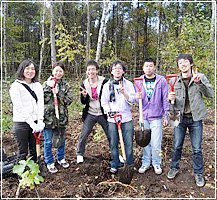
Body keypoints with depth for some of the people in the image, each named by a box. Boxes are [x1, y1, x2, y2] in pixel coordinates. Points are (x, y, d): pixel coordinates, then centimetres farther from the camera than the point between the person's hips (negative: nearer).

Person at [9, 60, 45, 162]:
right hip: (21, 123, -4)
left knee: (34, 150, 16)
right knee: (23, 152, 6)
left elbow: (40, 104, 2)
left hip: (35, 123, 4)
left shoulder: (38, 86, 8)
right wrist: (31, 123, -16)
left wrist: (40, 121, -10)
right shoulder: (16, 86, -6)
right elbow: (19, 107, -12)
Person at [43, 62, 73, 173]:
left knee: (61, 139, 17)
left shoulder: (66, 85, 5)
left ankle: (61, 158, 37)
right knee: (48, 141, 6)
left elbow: (69, 100, -5)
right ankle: (49, 162, 24)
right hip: (48, 116, -2)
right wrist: (49, 88, -16)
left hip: (61, 117, 3)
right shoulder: (46, 84, 0)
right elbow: (42, 99, -10)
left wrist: (58, 93, -15)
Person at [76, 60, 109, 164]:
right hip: (90, 114, 2)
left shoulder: (104, 82, -10)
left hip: (103, 113, -1)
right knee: (83, 135, 3)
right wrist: (84, 96, -18)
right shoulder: (84, 84, -1)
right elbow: (83, 102, 3)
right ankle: (80, 154, 26)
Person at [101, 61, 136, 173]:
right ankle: (115, 164, 24)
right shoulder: (107, 85, 8)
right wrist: (109, 111, -9)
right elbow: (104, 102, 6)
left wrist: (123, 92, -16)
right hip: (112, 119, 0)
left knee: (129, 143, 3)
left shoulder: (128, 84, 7)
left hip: (126, 118, 0)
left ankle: (130, 164, 21)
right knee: (113, 144, 6)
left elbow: (132, 99, -1)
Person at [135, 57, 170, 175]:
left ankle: (157, 163, 24)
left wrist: (166, 116, -1)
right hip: (143, 116, 2)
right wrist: (137, 97, -13)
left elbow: (165, 99, 1)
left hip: (156, 117, -2)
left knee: (156, 143, 2)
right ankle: (146, 163, 27)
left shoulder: (161, 80, -2)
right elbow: (135, 98, 12)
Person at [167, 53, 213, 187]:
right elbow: (174, 102, 7)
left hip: (195, 118, -1)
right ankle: (174, 168, 32)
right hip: (180, 117, 2)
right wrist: (172, 99, -17)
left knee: (197, 149, 7)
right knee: (177, 146, 10)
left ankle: (198, 173, 26)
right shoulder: (175, 81, 3)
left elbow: (210, 94, -13)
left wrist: (199, 82, -28)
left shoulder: (200, 77, -2)